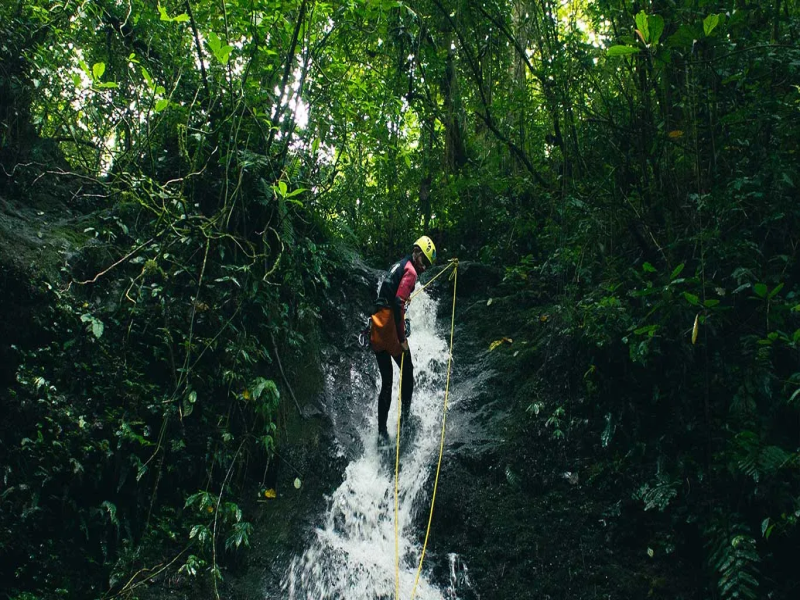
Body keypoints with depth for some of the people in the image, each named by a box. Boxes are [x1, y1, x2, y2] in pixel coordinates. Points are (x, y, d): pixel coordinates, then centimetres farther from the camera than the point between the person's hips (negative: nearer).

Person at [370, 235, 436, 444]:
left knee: (386, 382, 11)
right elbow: (398, 304, -17)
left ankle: (382, 432, 11)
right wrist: (402, 338, -17)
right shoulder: (410, 271, -6)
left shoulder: (398, 266, 22)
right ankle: (404, 421, 6)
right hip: (390, 324, -8)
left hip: (376, 327, 8)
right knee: (407, 374, 6)